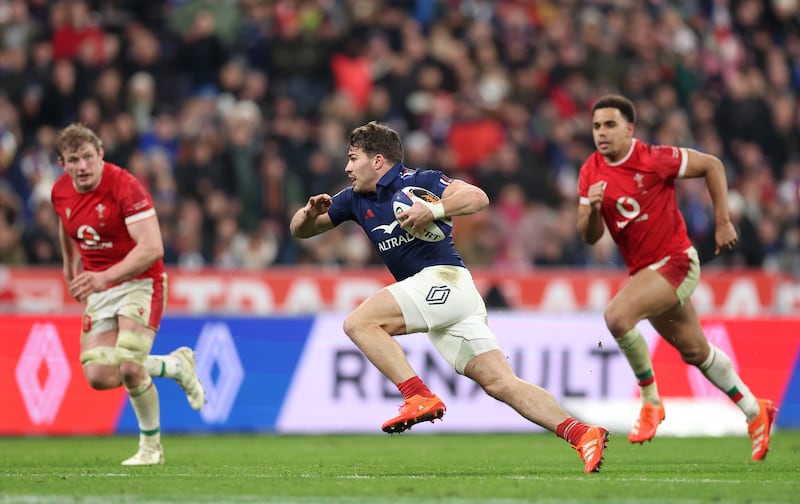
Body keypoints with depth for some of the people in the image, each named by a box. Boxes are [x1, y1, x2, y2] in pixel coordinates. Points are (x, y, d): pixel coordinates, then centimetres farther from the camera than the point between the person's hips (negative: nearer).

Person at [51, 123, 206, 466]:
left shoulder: (125, 186, -22)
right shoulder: (61, 192, -1)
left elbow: (152, 248, -30)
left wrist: (104, 277, -38)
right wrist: (71, 269, 30)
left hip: (140, 282, -6)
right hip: (98, 288, 6)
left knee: (129, 367, -22)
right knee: (100, 377, -7)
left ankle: (151, 447, 4)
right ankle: (176, 365, 20)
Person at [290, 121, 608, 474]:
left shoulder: (415, 181, -4)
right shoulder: (355, 199, 19)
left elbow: (477, 197, -14)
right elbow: (300, 230, 22)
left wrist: (433, 211, -26)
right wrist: (311, 211, 0)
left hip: (443, 278, -8)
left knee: (359, 323, -17)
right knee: (501, 383, -3)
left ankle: (419, 397, -25)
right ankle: (581, 434, -11)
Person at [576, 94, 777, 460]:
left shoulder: (655, 159, -16)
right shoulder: (591, 172, 1)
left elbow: (712, 166, -5)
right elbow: (590, 237, 4)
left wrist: (723, 222, -6)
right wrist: (592, 209, -18)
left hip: (676, 261, -7)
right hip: (643, 271, 7)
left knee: (617, 315, -29)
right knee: (696, 352, 17)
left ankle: (650, 400, -13)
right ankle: (755, 412, 36)